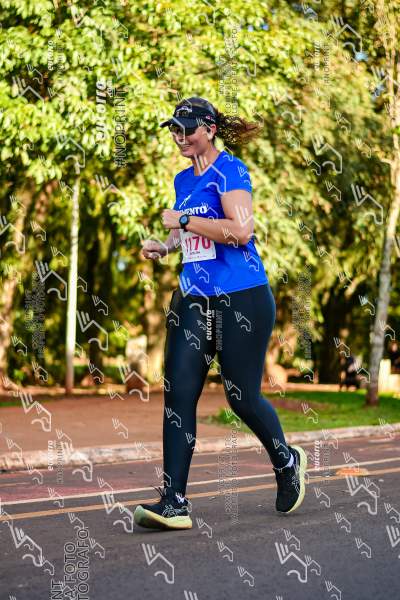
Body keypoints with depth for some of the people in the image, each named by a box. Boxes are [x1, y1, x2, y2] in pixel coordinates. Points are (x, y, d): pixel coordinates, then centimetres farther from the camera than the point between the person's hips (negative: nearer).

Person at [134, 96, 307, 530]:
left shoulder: (230, 171, -9)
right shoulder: (183, 180, 16)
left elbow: (240, 231, -22)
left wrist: (182, 220, -15)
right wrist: (164, 246, 11)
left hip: (242, 299, -7)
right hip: (193, 299, 7)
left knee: (242, 397, 0)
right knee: (178, 392, -6)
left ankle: (287, 462, 30)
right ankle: (174, 502, -7)